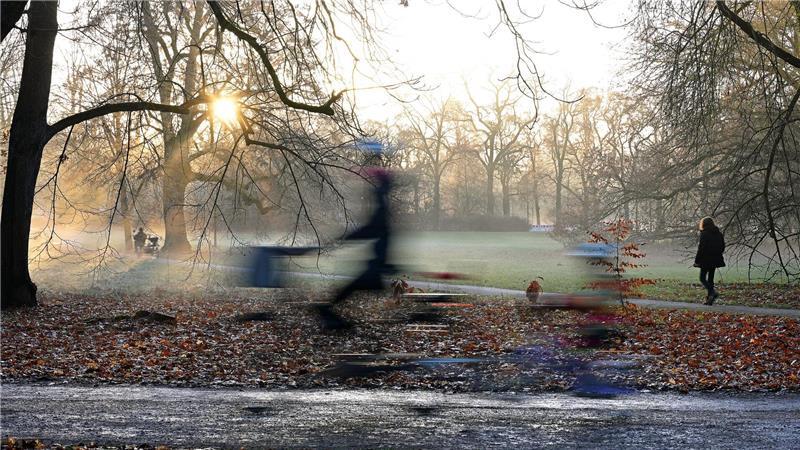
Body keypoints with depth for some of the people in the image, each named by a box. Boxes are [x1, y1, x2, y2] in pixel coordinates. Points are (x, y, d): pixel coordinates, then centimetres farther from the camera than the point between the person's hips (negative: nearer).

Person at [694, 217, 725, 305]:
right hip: (715, 260, 7)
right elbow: (722, 247, 11)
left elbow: (701, 248, -15)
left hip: (706, 260, -6)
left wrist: (697, 260, -9)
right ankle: (710, 298, 12)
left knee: (702, 278, 2)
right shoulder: (719, 234, 7)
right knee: (710, 279, 13)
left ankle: (713, 292, -19)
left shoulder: (704, 234, -13)